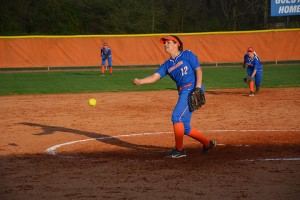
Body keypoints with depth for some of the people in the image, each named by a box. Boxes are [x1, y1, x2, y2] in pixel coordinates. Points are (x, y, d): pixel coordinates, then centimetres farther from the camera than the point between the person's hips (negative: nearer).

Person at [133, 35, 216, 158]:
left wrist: (198, 87, -16)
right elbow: (155, 77, 5)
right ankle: (207, 144, 25)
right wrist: (140, 81, -13)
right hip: (183, 93, 7)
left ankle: (179, 150, -7)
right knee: (184, 127, 7)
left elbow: (198, 70, -2)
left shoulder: (187, 55, 3)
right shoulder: (167, 64, 17)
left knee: (176, 117, -16)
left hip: (193, 89, -7)